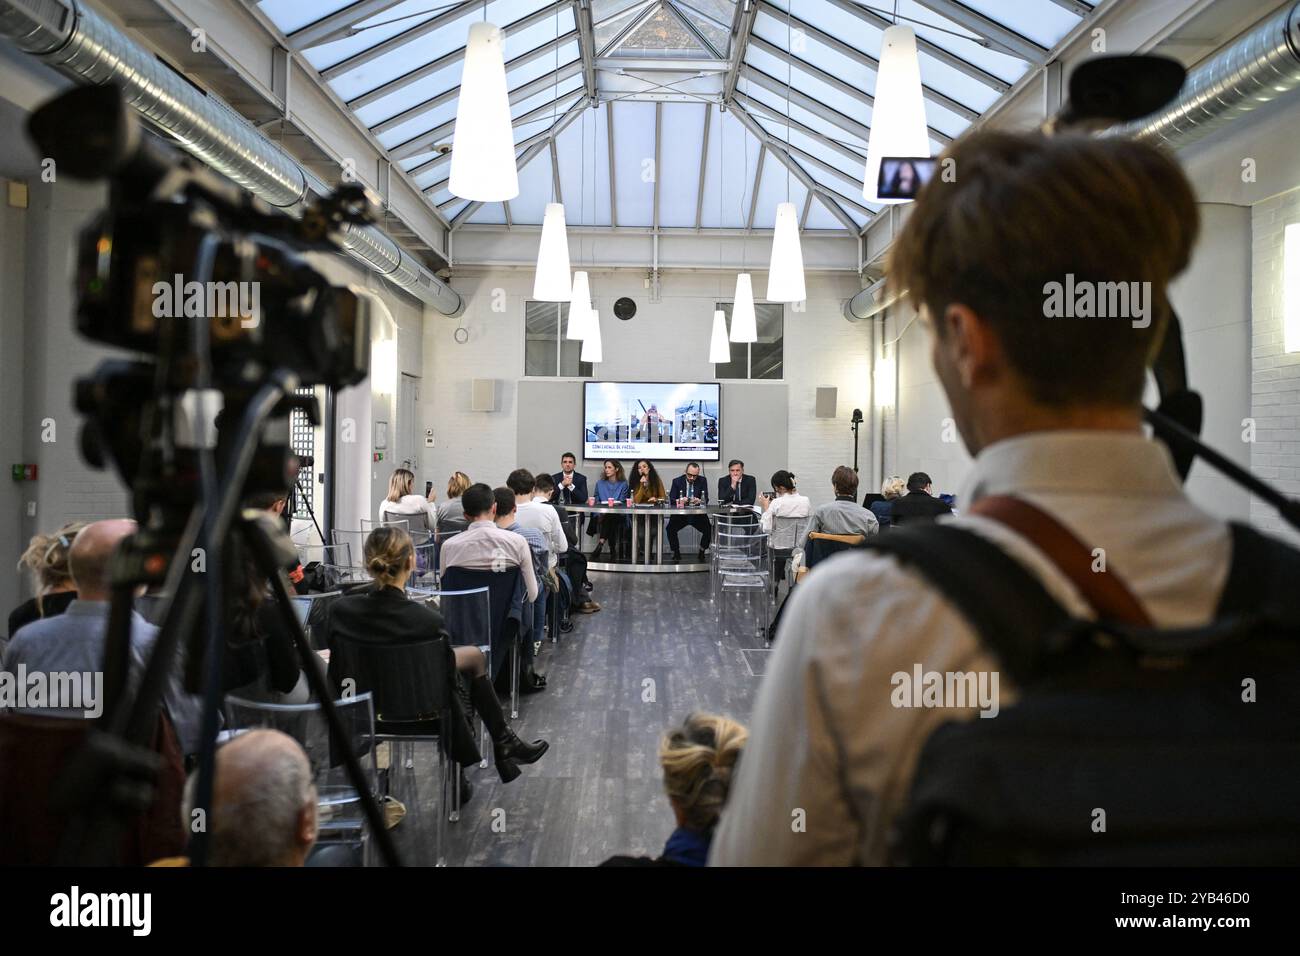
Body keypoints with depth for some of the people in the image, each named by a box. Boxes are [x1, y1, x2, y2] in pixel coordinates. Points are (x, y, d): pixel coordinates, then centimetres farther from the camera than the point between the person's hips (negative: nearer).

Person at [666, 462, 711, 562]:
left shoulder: (702, 481, 2)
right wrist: (679, 501, -29)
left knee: (709, 529, -24)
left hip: (697, 514, 0)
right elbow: (671, 500, -7)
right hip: (681, 513, 0)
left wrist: (699, 501, -29)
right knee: (670, 529, -26)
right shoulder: (677, 481, 0)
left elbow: (706, 500, -5)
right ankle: (676, 553, -5)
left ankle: (702, 553, 2)